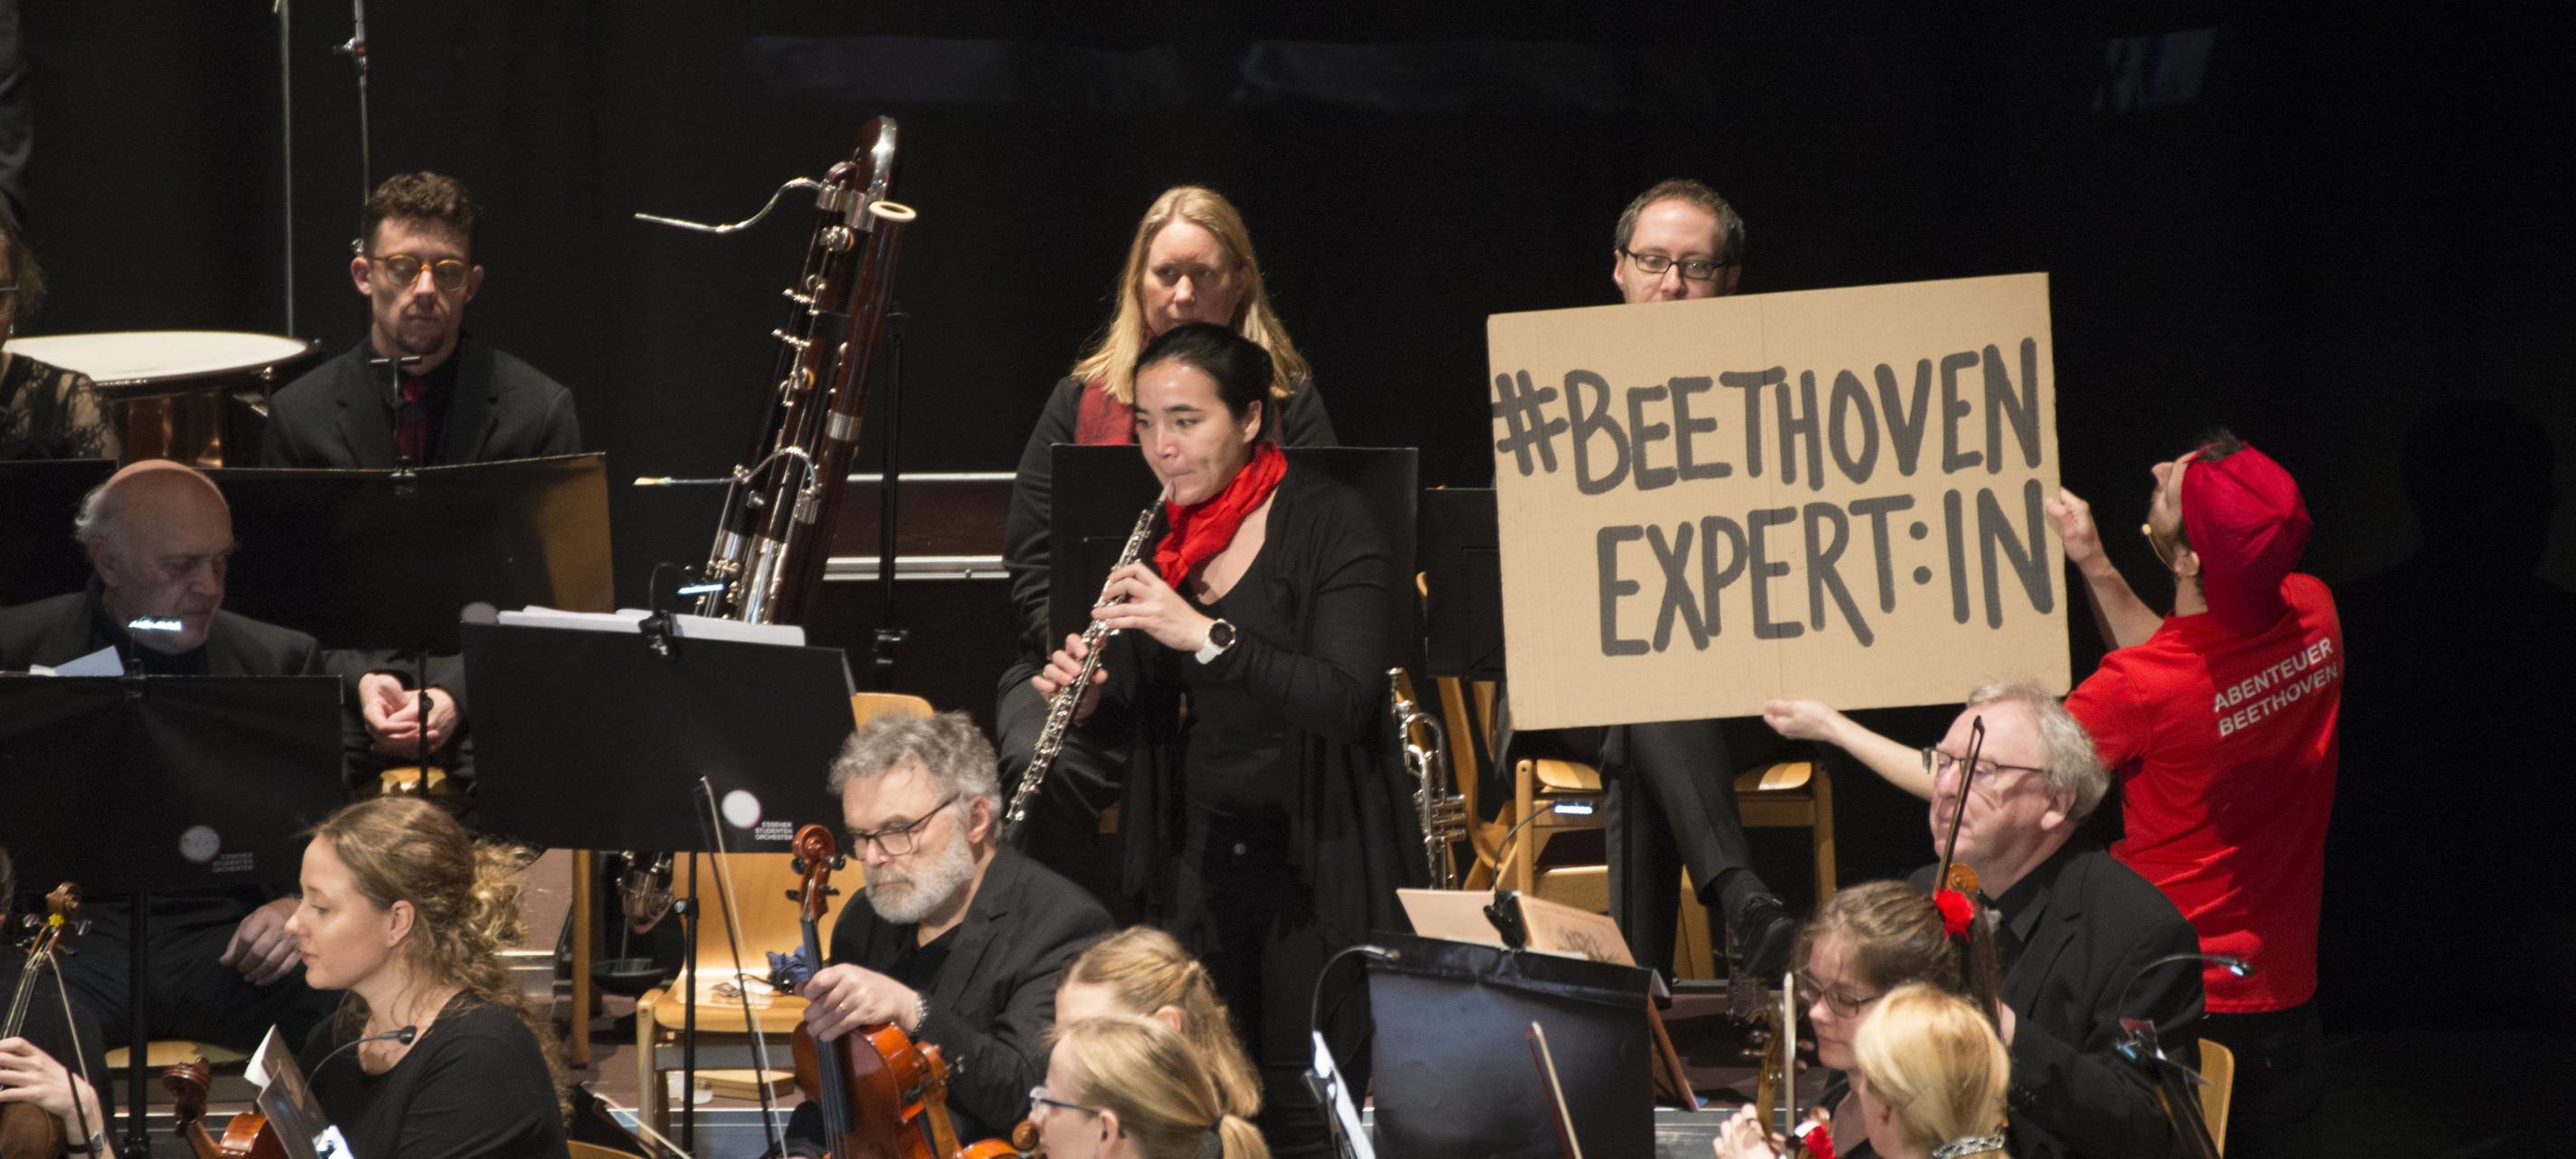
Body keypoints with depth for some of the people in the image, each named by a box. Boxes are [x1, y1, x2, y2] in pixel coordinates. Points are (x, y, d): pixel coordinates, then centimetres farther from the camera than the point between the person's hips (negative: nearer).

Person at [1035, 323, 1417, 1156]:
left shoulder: (1328, 523, -9)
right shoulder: (1160, 540, 8)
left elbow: (1346, 698, -22)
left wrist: (1206, 634, -31)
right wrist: (1088, 701, -7)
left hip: (1316, 860, -5)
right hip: (1197, 859, 5)